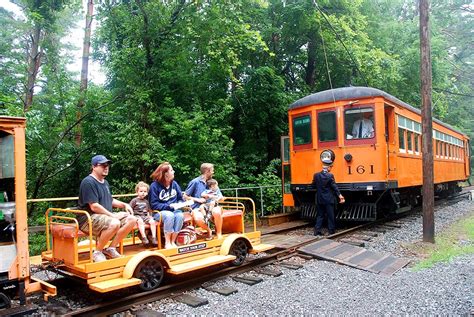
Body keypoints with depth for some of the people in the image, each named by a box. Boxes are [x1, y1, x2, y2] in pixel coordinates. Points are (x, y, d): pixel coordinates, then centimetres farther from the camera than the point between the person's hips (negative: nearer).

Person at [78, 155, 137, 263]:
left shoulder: (105, 182, 19)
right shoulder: (88, 182, -13)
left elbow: (110, 200, 29)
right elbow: (94, 206, -20)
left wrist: (124, 205, 11)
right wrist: (113, 215, -17)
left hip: (107, 216, 10)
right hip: (89, 218, -9)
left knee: (132, 219, -7)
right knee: (114, 223, -37)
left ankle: (111, 248, -1)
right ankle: (97, 252, -14)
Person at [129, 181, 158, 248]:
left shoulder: (146, 201, 18)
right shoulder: (134, 200, 4)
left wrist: (150, 216, 11)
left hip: (145, 216, 4)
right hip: (137, 216, -4)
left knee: (152, 221, -23)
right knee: (140, 221, -37)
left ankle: (154, 237, -20)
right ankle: (144, 237, -38)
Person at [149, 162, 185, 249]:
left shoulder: (174, 183, 5)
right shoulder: (155, 185, -10)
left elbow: (180, 198, 14)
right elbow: (154, 205, -13)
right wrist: (169, 206, -21)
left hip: (174, 210, 4)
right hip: (160, 212, -4)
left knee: (180, 215, -31)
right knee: (170, 215, -37)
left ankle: (173, 242, -18)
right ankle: (167, 243, -23)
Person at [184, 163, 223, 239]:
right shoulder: (195, 182, -3)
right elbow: (185, 196, 0)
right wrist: (198, 200, -10)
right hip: (197, 208, -4)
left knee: (217, 211, -31)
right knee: (198, 218, -38)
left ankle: (219, 234, -11)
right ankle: (208, 230, -6)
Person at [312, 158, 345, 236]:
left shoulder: (316, 175, -2)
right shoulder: (330, 176, -13)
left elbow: (314, 184, 9)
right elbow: (334, 187, -13)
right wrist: (340, 195, -11)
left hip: (319, 200, 4)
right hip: (329, 200, -4)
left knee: (320, 215, 12)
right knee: (330, 215, 7)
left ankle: (317, 231, 7)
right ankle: (331, 230, 14)